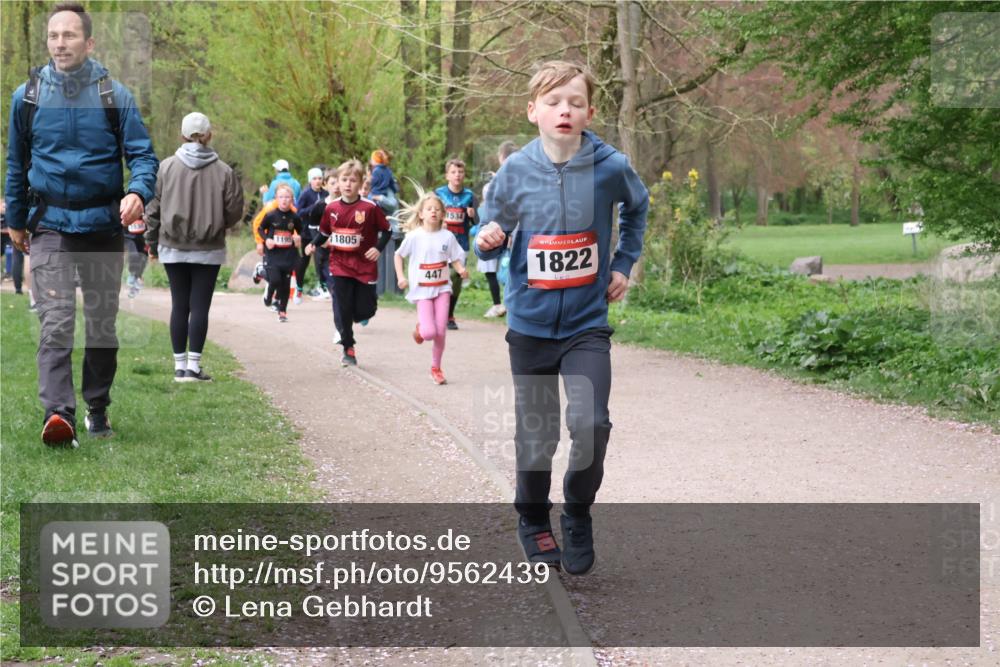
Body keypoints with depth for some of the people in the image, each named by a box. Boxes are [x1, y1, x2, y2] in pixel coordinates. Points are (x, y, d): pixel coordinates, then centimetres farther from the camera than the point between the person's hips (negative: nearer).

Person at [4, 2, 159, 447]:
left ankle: (97, 407, 26)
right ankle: (58, 414, -27)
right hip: (50, 226, -1)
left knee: (103, 323, 11)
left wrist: (138, 193, -23)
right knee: (55, 322, -16)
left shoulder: (114, 96, -1)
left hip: (103, 225, 1)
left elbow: (142, 154, -2)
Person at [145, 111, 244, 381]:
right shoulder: (223, 171, -7)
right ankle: (193, 366, 0)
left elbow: (154, 208, 1)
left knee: (179, 305, 7)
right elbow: (235, 212, -3)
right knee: (200, 306, 1)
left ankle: (180, 365, 10)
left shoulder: (166, 167, -3)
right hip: (208, 250, -2)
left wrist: (152, 242, 12)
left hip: (173, 248, 2)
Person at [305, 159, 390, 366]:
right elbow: (324, 231, 14)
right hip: (339, 266, 2)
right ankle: (348, 349, 10)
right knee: (342, 309, -2)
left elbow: (386, 230, -1)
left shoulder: (370, 208, -9)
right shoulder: (332, 208, 1)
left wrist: (378, 248, -14)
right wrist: (314, 244, -2)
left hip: (364, 266, -2)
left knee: (365, 310, 1)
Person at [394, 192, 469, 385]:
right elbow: (398, 255, 5)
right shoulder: (414, 236, -8)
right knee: (429, 333, -15)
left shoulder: (447, 236, -3)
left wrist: (461, 270, -18)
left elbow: (456, 260, 3)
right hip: (422, 290, -2)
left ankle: (436, 368, 19)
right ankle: (420, 327, 24)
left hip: (442, 288, 2)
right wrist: (401, 277, -6)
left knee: (441, 332, -1)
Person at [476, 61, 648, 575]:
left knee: (591, 423, -19)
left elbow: (636, 207, 14)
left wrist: (623, 264, 10)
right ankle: (533, 523, 33)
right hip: (530, 323, 1)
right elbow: (493, 236, 2)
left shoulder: (610, 167, -9)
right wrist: (487, 241, -20)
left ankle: (578, 518, 6)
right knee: (536, 434, 10)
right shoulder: (515, 172, -9)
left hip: (587, 323, -1)